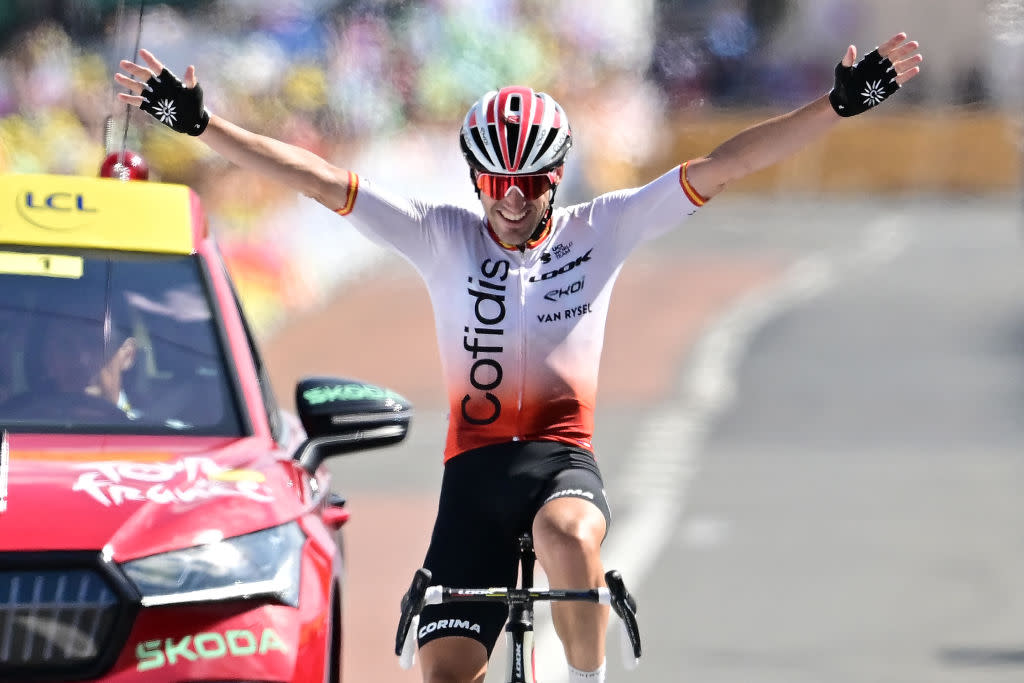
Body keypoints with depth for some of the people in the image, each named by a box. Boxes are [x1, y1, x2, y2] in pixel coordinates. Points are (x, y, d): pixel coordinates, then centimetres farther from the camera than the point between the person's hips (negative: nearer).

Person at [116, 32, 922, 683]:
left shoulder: (599, 232, 1)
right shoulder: (442, 237, 2)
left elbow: (722, 166, -5)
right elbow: (320, 180, -3)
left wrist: (843, 102, -12)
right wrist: (198, 122, -9)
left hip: (563, 456, -2)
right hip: (474, 466, 2)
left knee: (567, 537, -38)